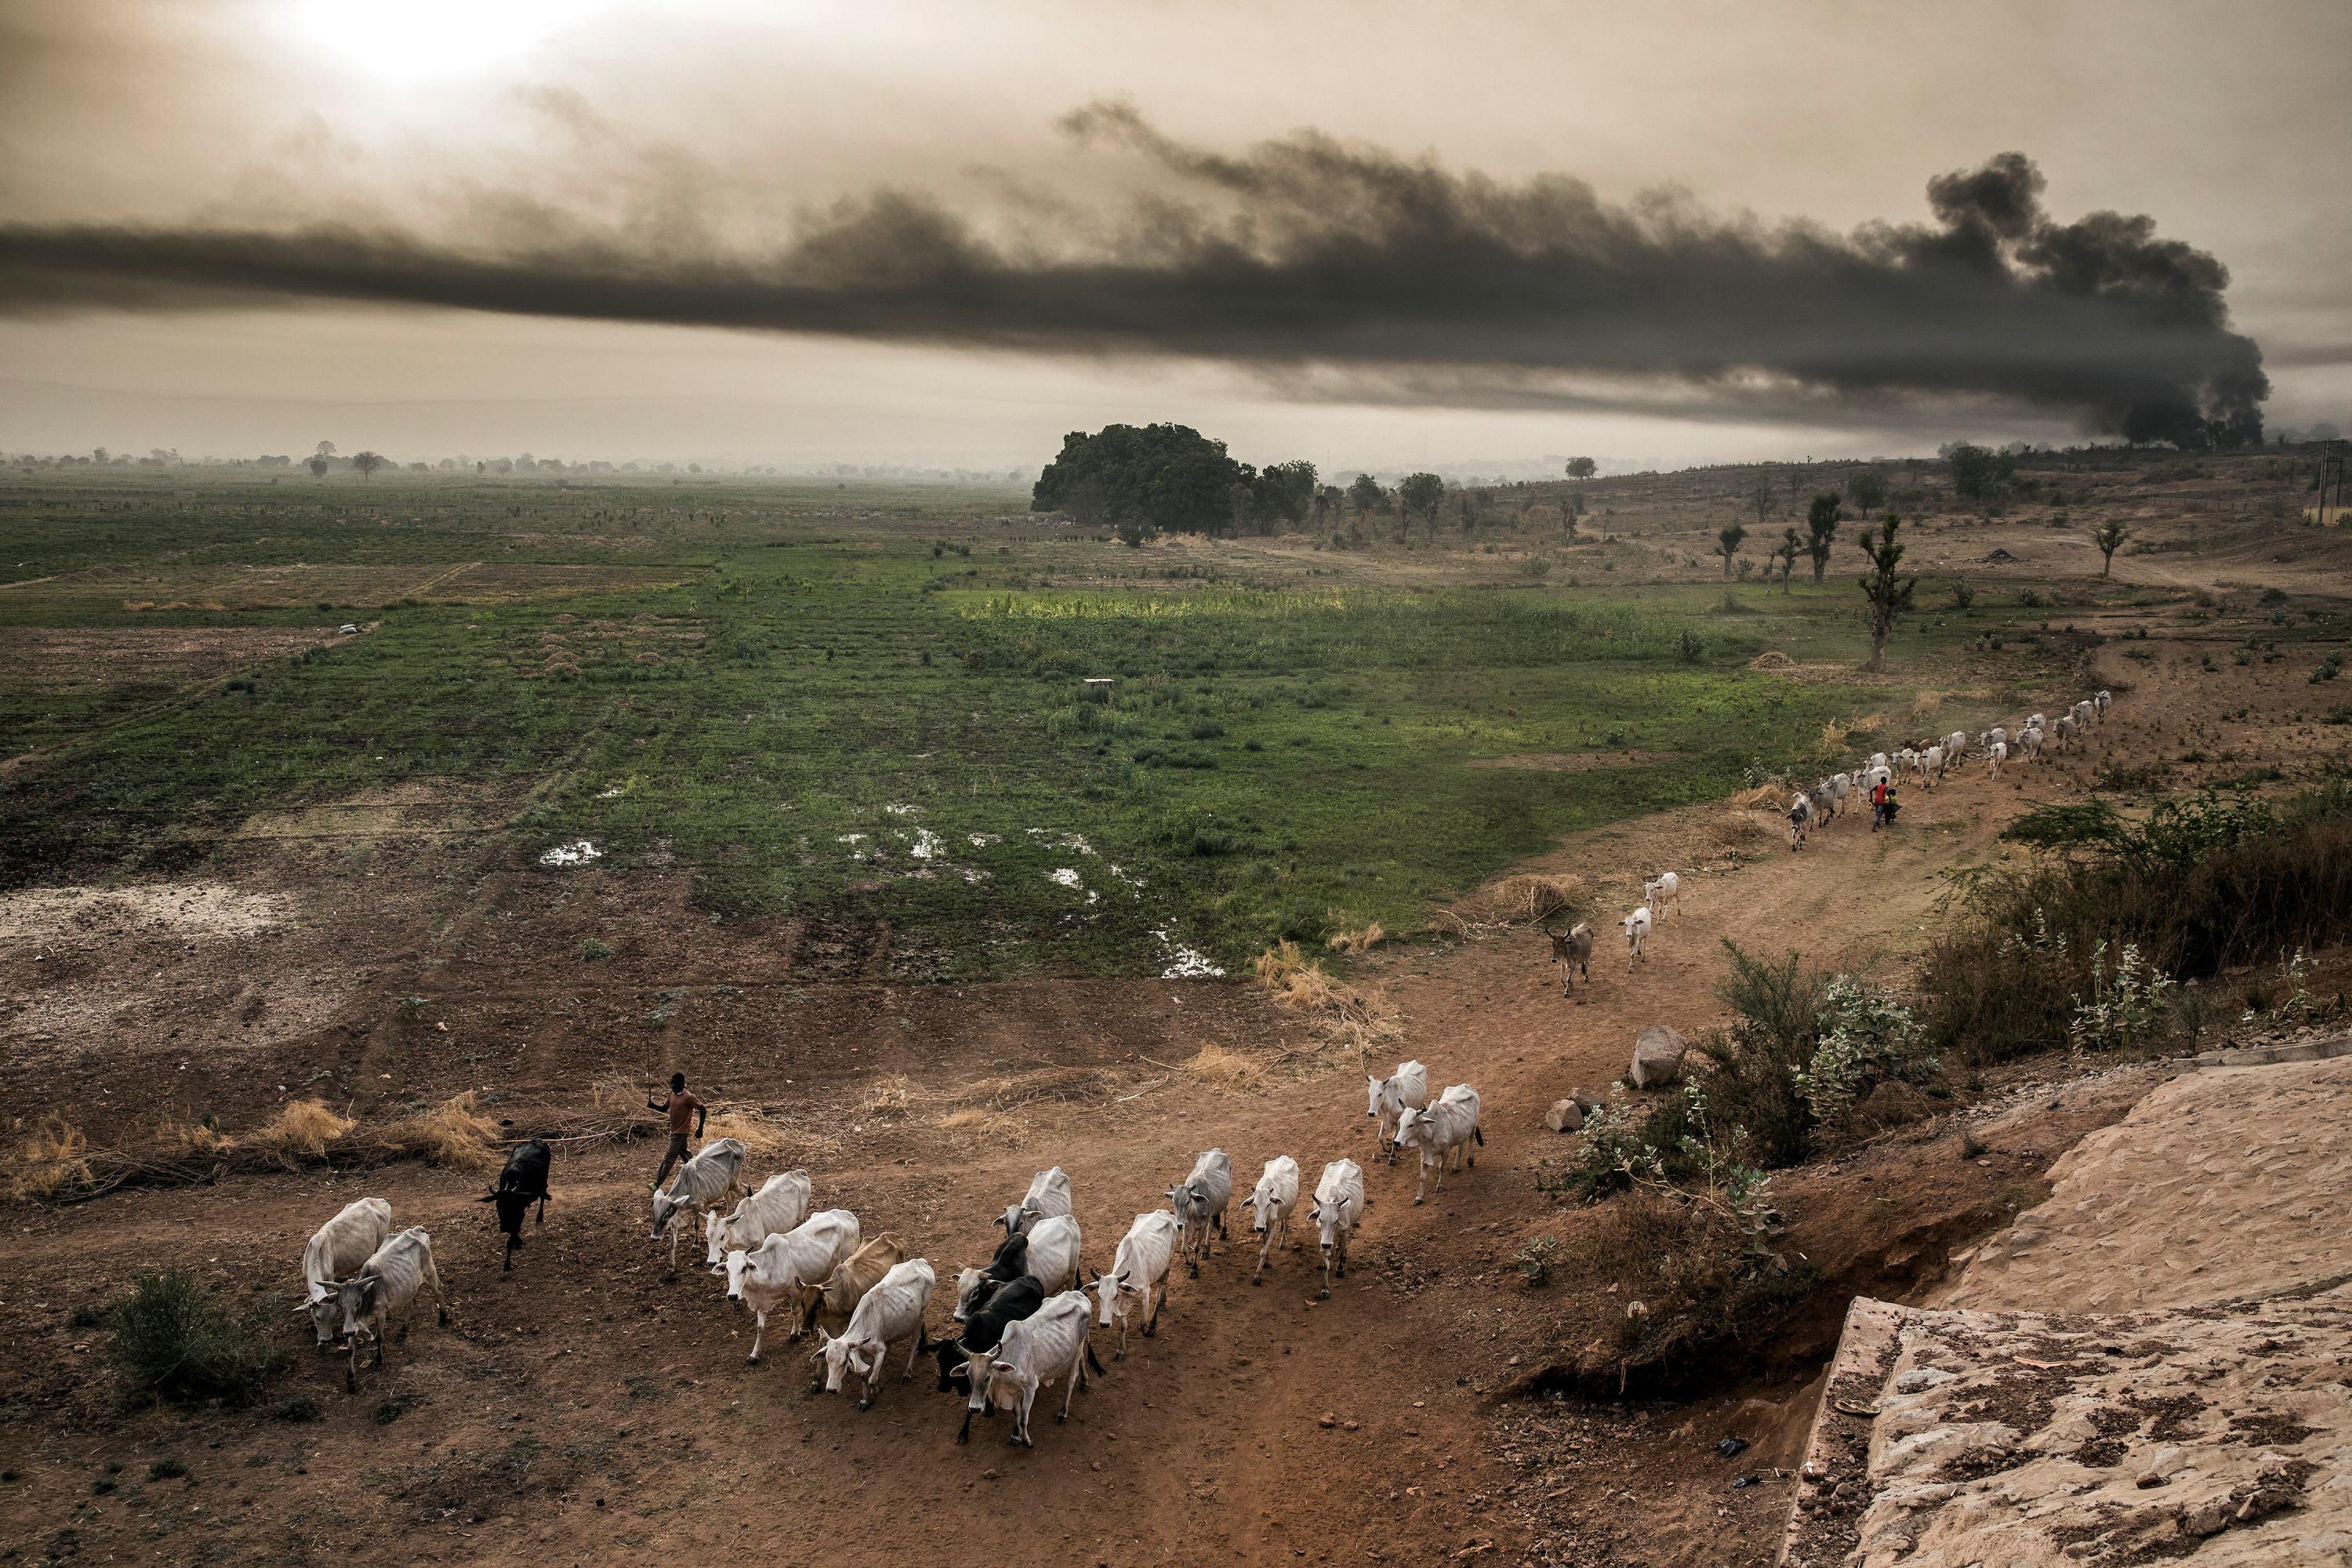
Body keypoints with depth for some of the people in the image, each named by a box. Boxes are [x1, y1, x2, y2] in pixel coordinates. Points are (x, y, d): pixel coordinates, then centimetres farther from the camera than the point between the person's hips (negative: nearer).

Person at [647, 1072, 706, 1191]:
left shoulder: (688, 1097, -19)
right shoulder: (671, 1093, 3)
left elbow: (703, 1110, -14)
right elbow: (664, 1108, 13)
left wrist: (700, 1129, -14)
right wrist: (653, 1106, -8)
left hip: (681, 1132, -8)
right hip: (674, 1131, 8)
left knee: (669, 1158, -8)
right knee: (683, 1153, 19)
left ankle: (657, 1184, -7)